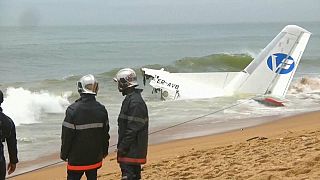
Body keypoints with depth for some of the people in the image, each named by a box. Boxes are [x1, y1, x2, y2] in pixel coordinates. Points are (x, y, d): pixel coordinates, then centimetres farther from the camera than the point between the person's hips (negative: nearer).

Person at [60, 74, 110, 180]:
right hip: (95, 155, 4)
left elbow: (67, 135, -12)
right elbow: (105, 133, 8)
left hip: (77, 158, -4)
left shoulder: (73, 110, -17)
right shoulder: (101, 110, -1)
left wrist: (64, 154, 0)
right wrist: (104, 151, 22)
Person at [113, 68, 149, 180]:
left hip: (132, 150, -10)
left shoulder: (135, 102, -19)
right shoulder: (130, 98, 14)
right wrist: (121, 145, 21)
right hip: (133, 149, 10)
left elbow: (133, 129, -22)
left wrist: (123, 147, -20)